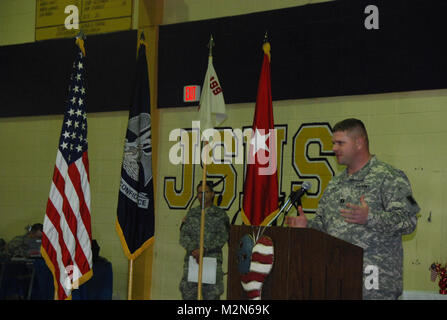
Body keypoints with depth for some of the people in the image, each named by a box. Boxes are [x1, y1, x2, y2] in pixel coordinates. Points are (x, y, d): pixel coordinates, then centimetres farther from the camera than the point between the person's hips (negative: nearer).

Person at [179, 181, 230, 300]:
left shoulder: (220, 214, 6)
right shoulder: (191, 213, 14)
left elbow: (222, 237, -5)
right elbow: (183, 236, 4)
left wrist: (203, 249, -17)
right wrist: (194, 251, -14)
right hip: (192, 259, 2)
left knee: (212, 295, -3)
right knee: (188, 294, -1)